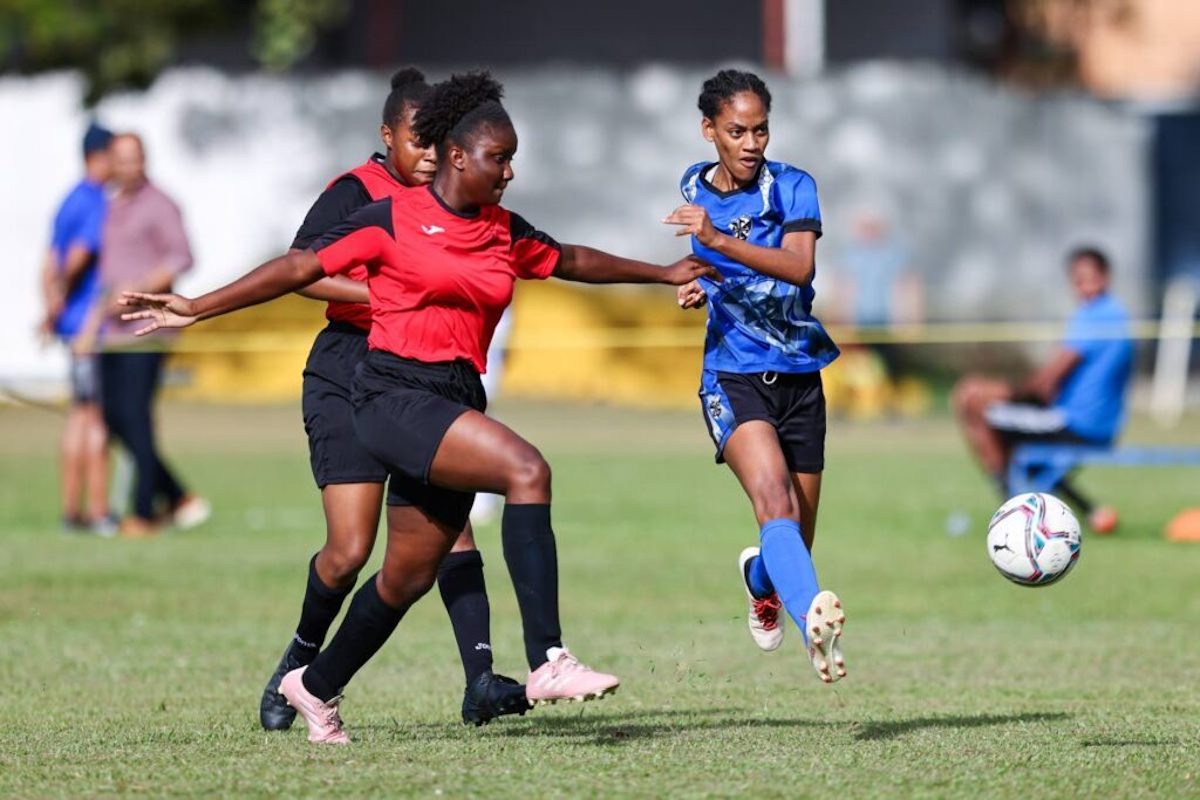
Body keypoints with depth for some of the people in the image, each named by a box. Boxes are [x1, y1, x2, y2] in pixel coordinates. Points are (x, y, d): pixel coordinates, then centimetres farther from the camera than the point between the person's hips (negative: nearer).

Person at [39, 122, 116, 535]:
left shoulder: (69, 202, 16)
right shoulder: (98, 204, -13)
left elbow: (49, 266, 16)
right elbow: (77, 258, -21)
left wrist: (52, 309, 9)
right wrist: (59, 302, -6)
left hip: (73, 324, 9)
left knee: (80, 416, 12)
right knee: (97, 417, -7)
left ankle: (72, 510, 13)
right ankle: (99, 513, -7)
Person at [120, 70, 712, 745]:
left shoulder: (507, 233, 13)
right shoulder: (392, 220, -4)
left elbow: (571, 261, 31)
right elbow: (301, 269, -2)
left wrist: (665, 274, 39)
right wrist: (196, 309, -6)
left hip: (458, 403, 7)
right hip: (395, 395, -7)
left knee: (411, 575, 10)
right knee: (527, 469, -28)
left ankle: (317, 687, 34)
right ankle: (548, 661, -33)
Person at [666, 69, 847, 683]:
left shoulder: (792, 187, -4)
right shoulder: (694, 190, 9)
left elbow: (799, 266, -22)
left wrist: (719, 240, -32)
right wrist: (698, 287, 8)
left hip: (799, 374, 0)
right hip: (732, 375, 0)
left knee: (796, 537, 10)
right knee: (775, 501, -28)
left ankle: (760, 579, 47)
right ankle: (813, 620, -51)